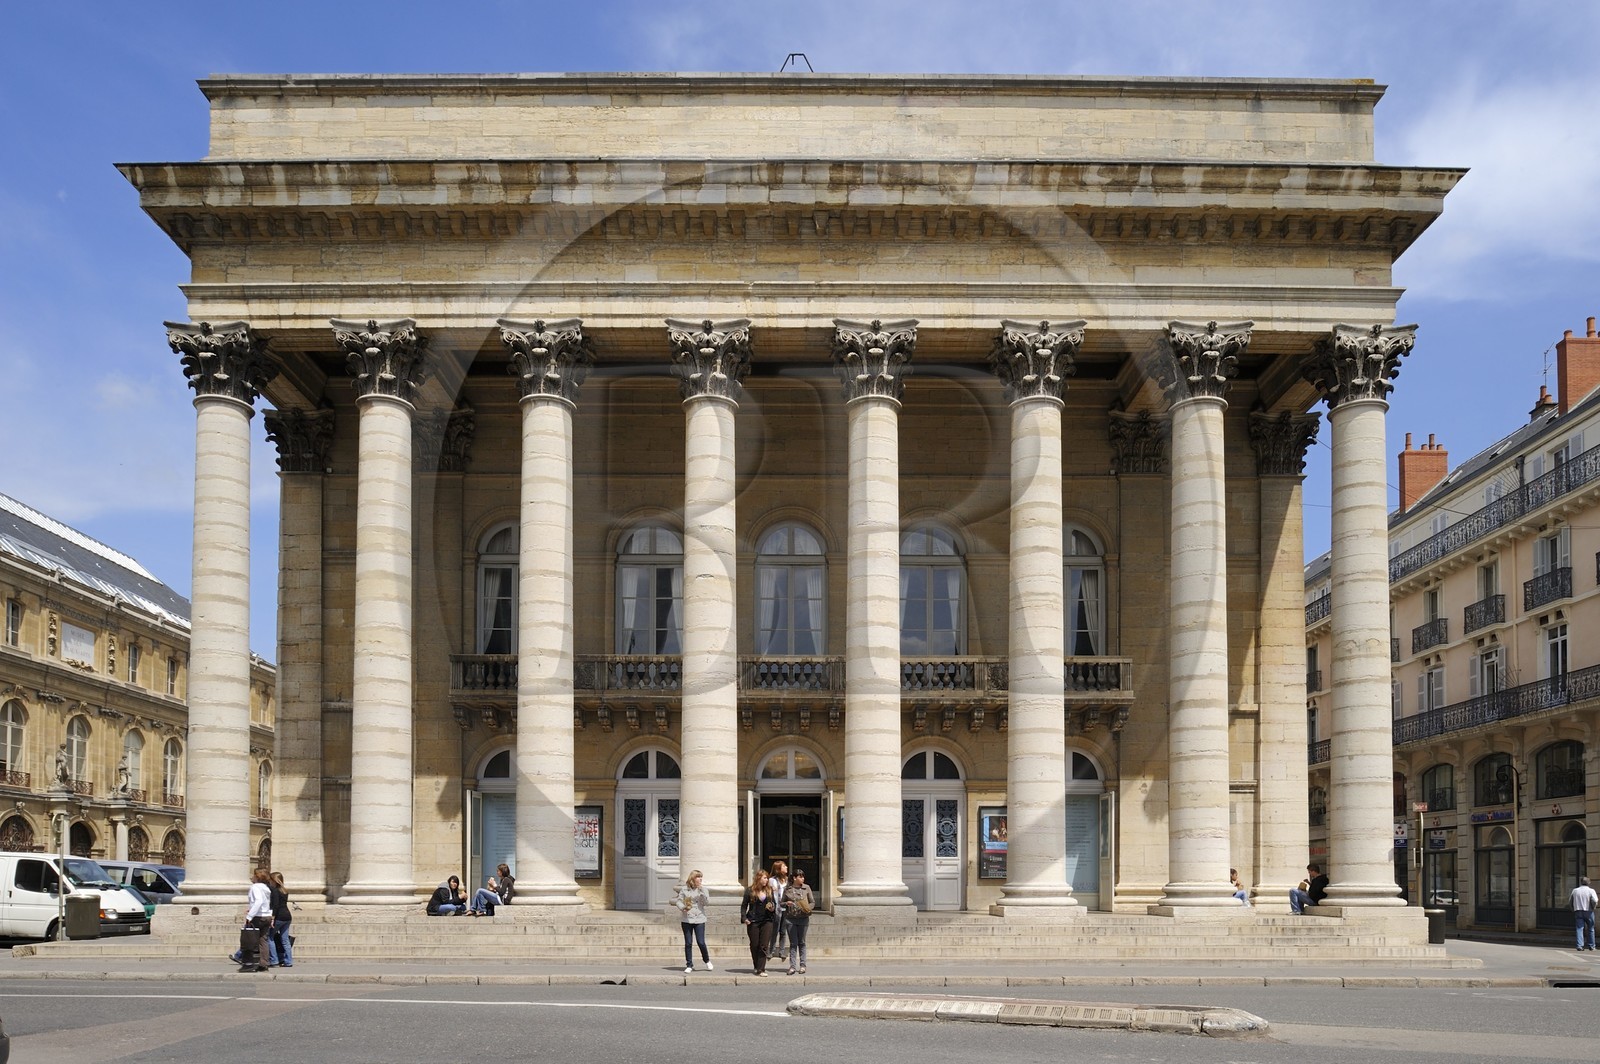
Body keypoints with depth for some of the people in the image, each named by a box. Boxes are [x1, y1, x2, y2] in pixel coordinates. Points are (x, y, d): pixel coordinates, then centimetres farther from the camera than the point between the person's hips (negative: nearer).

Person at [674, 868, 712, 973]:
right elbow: (679, 900, 3)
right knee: (688, 943, 4)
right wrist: (683, 907, -17)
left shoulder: (703, 890, 3)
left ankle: (706, 961, 20)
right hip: (686, 919, 1)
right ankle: (689, 965, 14)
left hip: (699, 919, -1)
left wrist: (701, 891, -17)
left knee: (701, 942, -5)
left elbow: (707, 902, -8)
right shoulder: (684, 889, 2)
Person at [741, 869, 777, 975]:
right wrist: (744, 918, -9)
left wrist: (772, 908, -4)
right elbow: (744, 906, 3)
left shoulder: (769, 890, 8)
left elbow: (774, 903, 18)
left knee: (764, 946, -7)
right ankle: (757, 967, 23)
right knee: (754, 945, 7)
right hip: (753, 921, -1)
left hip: (767, 921, 1)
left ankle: (761, 969, -9)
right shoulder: (750, 891, -1)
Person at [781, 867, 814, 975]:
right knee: (793, 943, 0)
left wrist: (808, 908, -12)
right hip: (790, 918, 0)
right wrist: (786, 903, -10)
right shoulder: (787, 889, 4)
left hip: (803, 918, 0)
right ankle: (792, 966, 1)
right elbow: (782, 903, 12)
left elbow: (812, 902, 8)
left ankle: (802, 965, 13)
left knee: (801, 942, 6)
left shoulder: (806, 888, 4)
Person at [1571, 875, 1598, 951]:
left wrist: (1573, 910, 19)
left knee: (1579, 928, 1)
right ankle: (1591, 946, 18)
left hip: (1578, 911, 2)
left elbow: (1571, 901, 10)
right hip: (1588, 912, -2)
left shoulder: (1575, 891, 5)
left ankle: (1580, 945, -10)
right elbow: (1594, 900, -20)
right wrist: (1593, 907, -3)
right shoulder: (1591, 890, -5)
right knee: (1591, 929, 12)